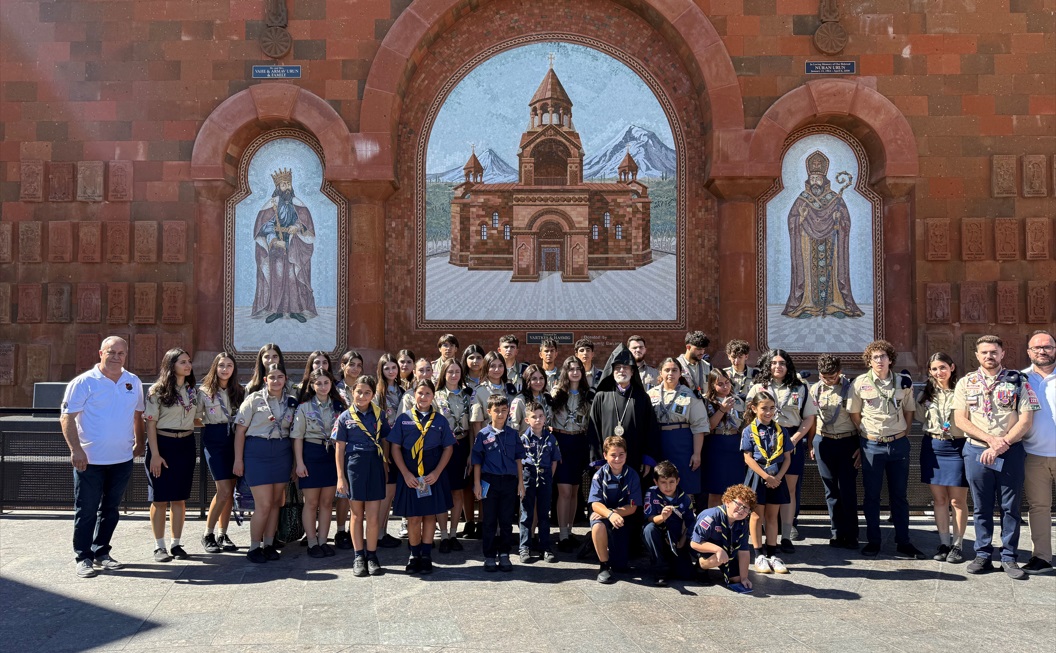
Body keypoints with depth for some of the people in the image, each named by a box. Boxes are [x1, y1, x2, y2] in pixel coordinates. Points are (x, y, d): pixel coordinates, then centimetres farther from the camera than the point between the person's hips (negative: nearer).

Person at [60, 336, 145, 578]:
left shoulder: (133, 382, 7)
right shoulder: (84, 382, -8)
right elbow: (67, 418, -11)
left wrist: (139, 442, 14)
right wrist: (76, 450, -18)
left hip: (122, 459, 5)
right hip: (90, 460, -4)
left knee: (110, 510, 13)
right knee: (86, 510, 3)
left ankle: (101, 552, 25)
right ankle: (83, 557, 14)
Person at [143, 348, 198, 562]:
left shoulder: (192, 390, 10)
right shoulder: (157, 391, -7)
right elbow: (150, 424, -11)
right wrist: (155, 454, -15)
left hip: (186, 445, 5)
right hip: (163, 444, -5)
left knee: (180, 498, 8)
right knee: (160, 498, 0)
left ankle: (176, 544, 16)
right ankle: (159, 546, 9)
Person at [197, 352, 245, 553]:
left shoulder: (240, 392, 9)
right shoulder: (204, 391, 1)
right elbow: (195, 417, 1)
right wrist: (208, 424, -12)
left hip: (234, 439, 4)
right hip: (214, 440, -3)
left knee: (230, 491, 5)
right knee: (224, 490, -11)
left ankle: (222, 535, 16)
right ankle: (207, 535, 4)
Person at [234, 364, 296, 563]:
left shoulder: (291, 402, 8)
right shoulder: (254, 399, -3)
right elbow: (240, 429, -4)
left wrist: (295, 460, 8)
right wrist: (238, 459, -7)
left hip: (282, 453, 4)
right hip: (257, 452, -4)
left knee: (275, 502, 9)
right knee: (263, 504, -6)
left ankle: (269, 544, 20)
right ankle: (254, 548, 8)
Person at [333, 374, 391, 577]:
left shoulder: (379, 415, 5)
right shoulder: (345, 417, 1)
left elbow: (385, 442, 10)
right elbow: (339, 449, 1)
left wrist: (386, 467, 2)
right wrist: (340, 477, -3)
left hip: (375, 465, 1)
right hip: (353, 466, -1)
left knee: (373, 516, 0)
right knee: (357, 515, 8)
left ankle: (371, 555, 14)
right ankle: (359, 557, 19)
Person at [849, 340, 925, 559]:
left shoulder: (903, 382, 2)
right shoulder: (860, 383, -3)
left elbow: (909, 411, 12)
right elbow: (854, 414, 5)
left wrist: (903, 433, 4)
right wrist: (867, 435, 2)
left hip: (898, 444, 1)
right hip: (871, 445, -1)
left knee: (899, 495, 7)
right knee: (871, 495, 5)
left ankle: (903, 543, 14)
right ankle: (873, 541, 15)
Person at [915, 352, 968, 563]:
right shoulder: (925, 394, 9)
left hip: (957, 447, -4)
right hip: (932, 447, 4)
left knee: (958, 500, 0)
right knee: (939, 498, 9)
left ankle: (957, 545, 11)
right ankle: (944, 543, 17)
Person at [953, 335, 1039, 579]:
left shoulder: (1017, 381, 2)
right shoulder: (966, 383, 5)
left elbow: (1026, 420, -4)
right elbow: (960, 420, -1)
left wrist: (1002, 445, -13)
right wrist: (991, 439, -12)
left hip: (1011, 452, -1)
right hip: (976, 452, 1)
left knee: (1010, 507, 4)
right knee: (981, 507, 8)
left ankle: (1008, 557, 13)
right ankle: (983, 555, 17)